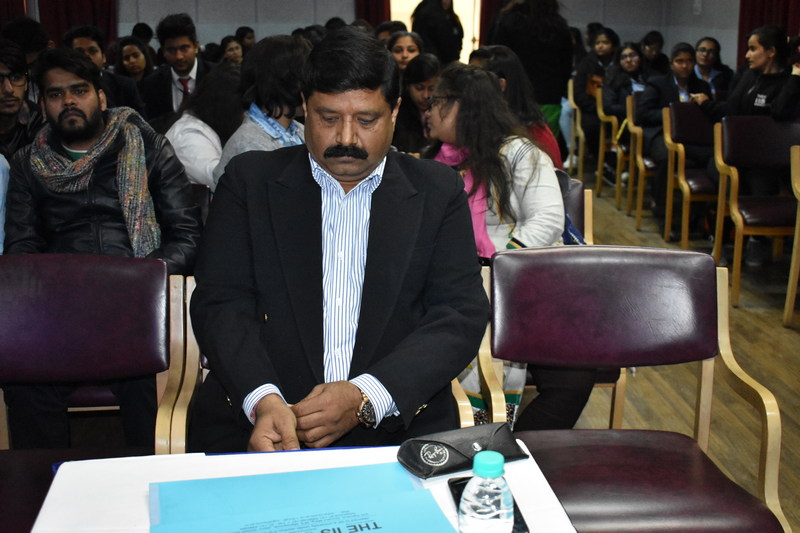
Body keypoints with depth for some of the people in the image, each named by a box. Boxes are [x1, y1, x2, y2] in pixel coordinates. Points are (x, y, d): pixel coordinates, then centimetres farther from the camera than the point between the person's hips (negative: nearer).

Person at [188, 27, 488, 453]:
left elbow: (462, 314, 0)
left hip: (397, 428, 1)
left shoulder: (437, 192, 7)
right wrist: (263, 399, -18)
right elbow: (220, 302, 1)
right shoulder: (250, 181, 8)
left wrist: (365, 398, -15)